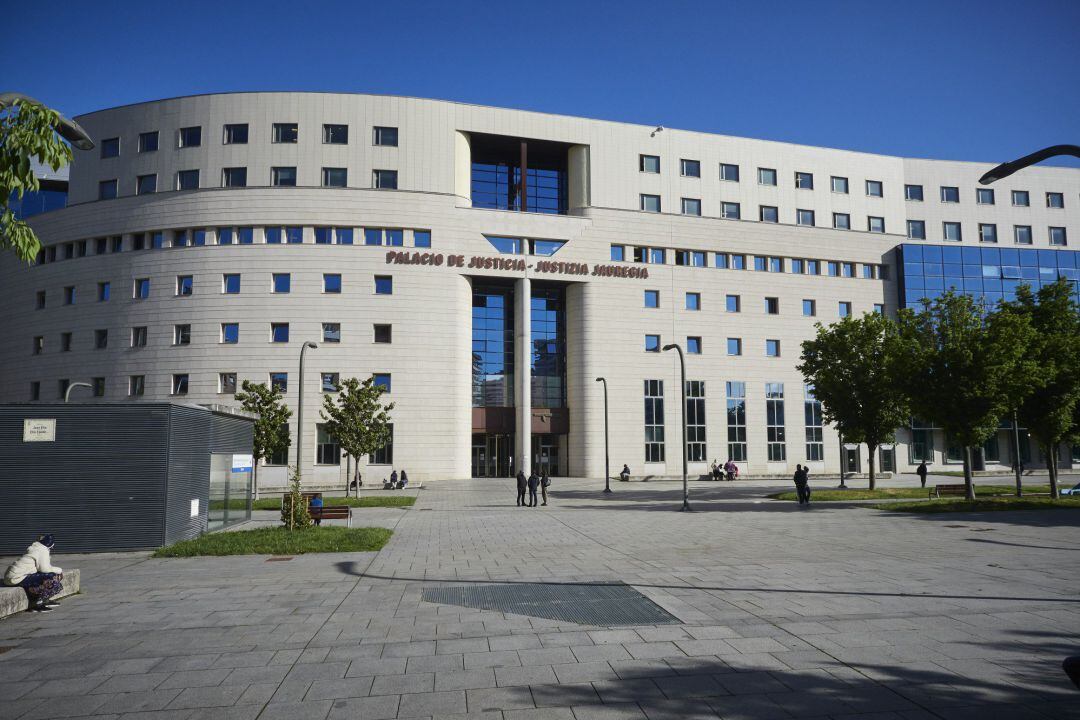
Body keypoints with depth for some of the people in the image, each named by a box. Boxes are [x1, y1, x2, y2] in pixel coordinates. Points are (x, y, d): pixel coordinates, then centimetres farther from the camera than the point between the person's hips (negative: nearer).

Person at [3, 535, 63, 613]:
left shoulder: (35, 548, 19)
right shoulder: (43, 550, -9)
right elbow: (45, 569, -12)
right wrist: (59, 570, 2)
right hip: (17, 578, -10)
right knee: (52, 580, -17)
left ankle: (45, 600, 14)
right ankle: (36, 603, -9)